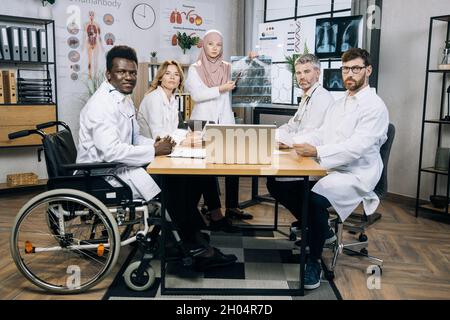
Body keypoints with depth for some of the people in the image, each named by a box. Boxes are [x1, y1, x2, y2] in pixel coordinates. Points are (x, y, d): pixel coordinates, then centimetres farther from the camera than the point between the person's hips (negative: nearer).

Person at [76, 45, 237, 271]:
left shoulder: (124, 98, 13)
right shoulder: (102, 104, -18)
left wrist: (155, 143, -2)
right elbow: (111, 151, -30)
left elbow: (134, 139, 19)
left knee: (181, 178, -3)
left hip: (119, 165, 10)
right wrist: (154, 151, -22)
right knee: (172, 185, -18)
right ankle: (198, 250, -4)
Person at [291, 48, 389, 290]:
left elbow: (356, 147, -21)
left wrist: (316, 152, -29)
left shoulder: (375, 106, -9)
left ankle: (314, 262, -15)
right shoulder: (339, 104, 18)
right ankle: (312, 228, 13)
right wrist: (294, 143, -2)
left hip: (356, 175, -8)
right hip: (328, 169, 8)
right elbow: (321, 134, 15)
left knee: (316, 197, -34)